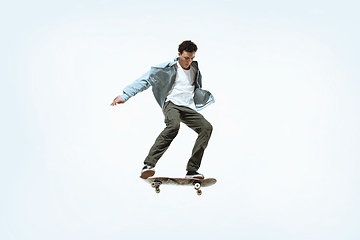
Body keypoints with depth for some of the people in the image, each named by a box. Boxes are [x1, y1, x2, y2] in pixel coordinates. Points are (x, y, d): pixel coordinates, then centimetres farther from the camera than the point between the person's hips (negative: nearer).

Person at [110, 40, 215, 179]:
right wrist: (124, 95, -11)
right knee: (173, 125, -38)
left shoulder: (195, 70, 20)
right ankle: (149, 164, -41)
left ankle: (192, 170, -18)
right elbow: (146, 80, -5)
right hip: (172, 104, -6)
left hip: (189, 108, 6)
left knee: (206, 127, -18)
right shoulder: (169, 69, 1)